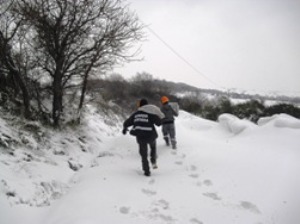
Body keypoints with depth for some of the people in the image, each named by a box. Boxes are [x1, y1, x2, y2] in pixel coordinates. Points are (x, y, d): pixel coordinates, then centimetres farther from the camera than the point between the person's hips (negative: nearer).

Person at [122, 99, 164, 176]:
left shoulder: (136, 114, 9)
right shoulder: (151, 113, -3)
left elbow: (127, 123, 19)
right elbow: (159, 123, -4)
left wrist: (125, 128, 39)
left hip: (140, 137, 2)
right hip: (150, 136, -2)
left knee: (144, 155, 13)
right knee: (153, 145, 31)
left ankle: (147, 171, 12)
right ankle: (153, 161, 18)